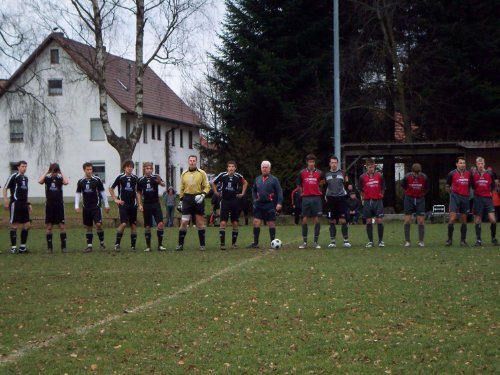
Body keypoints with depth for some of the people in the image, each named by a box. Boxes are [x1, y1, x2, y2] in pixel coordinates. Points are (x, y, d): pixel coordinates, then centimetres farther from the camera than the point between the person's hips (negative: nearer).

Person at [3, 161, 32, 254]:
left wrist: (28, 204, 22)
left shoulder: (25, 178, 16)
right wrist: (6, 201, -14)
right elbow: (5, 188, -6)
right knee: (14, 225, -5)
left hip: (24, 204, 8)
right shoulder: (14, 176, -6)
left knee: (27, 225, 7)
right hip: (15, 203, -8)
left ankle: (22, 246, 15)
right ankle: (13, 247, 1)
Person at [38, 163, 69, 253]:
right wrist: (47, 171, -11)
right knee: (49, 227, 2)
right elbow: (40, 181, -19)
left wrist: (61, 173, -10)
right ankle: (49, 247, 8)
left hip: (59, 204, 0)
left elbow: (66, 182, -20)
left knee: (62, 226, -2)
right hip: (49, 204, 0)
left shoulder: (60, 178, 1)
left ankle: (63, 246, 3)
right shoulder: (47, 178, 2)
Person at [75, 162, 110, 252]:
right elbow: (78, 194, 9)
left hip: (96, 206, -3)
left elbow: (102, 192, 3)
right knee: (88, 227, 6)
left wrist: (106, 205, 5)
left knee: (98, 224, -14)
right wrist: (76, 206, -1)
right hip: (86, 207, 3)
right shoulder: (80, 181, 3)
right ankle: (89, 245, 12)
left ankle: (102, 242, 4)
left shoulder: (97, 180, -3)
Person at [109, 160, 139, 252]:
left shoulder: (135, 178, 4)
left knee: (133, 225, 3)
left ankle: (133, 245, 11)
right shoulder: (120, 177, -4)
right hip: (123, 204, -3)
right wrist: (115, 199, 1)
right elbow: (111, 188, 6)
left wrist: (139, 203, 10)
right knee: (123, 223, -16)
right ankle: (117, 243, -3)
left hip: (133, 204, 3)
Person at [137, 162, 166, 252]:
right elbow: (139, 193, 11)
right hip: (146, 205, 1)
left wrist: (160, 182, -43)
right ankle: (148, 246, 12)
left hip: (156, 204, -1)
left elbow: (163, 184, -20)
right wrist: (140, 205, 3)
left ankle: (160, 245, -3)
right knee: (147, 226, 3)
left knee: (160, 224, -12)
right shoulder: (140, 180, 2)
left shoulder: (155, 177, -2)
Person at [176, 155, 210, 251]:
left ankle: (202, 245, 11)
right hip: (187, 199, 2)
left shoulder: (202, 173, 1)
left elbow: (207, 186, 2)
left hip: (198, 199, -2)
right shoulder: (184, 174, 9)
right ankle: (180, 244, 3)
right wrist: (181, 200, 11)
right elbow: (182, 188, 15)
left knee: (200, 223, 4)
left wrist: (203, 194, -14)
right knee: (184, 222, -4)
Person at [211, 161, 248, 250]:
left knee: (235, 223, 5)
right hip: (224, 201, -2)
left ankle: (233, 243, 16)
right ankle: (222, 243, -8)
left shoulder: (238, 176, -1)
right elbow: (213, 183, 9)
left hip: (235, 201, 2)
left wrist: (242, 193, 12)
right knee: (223, 223, -10)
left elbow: (245, 183, 19)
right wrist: (216, 192, 5)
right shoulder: (222, 175, -6)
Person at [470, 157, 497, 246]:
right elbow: (472, 187, 10)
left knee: (493, 220, -9)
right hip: (478, 198, 1)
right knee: (477, 221, 2)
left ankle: (493, 238, 9)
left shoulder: (489, 174, 4)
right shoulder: (473, 174, 5)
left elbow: (493, 187, 11)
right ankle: (478, 240, 10)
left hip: (488, 199, -1)